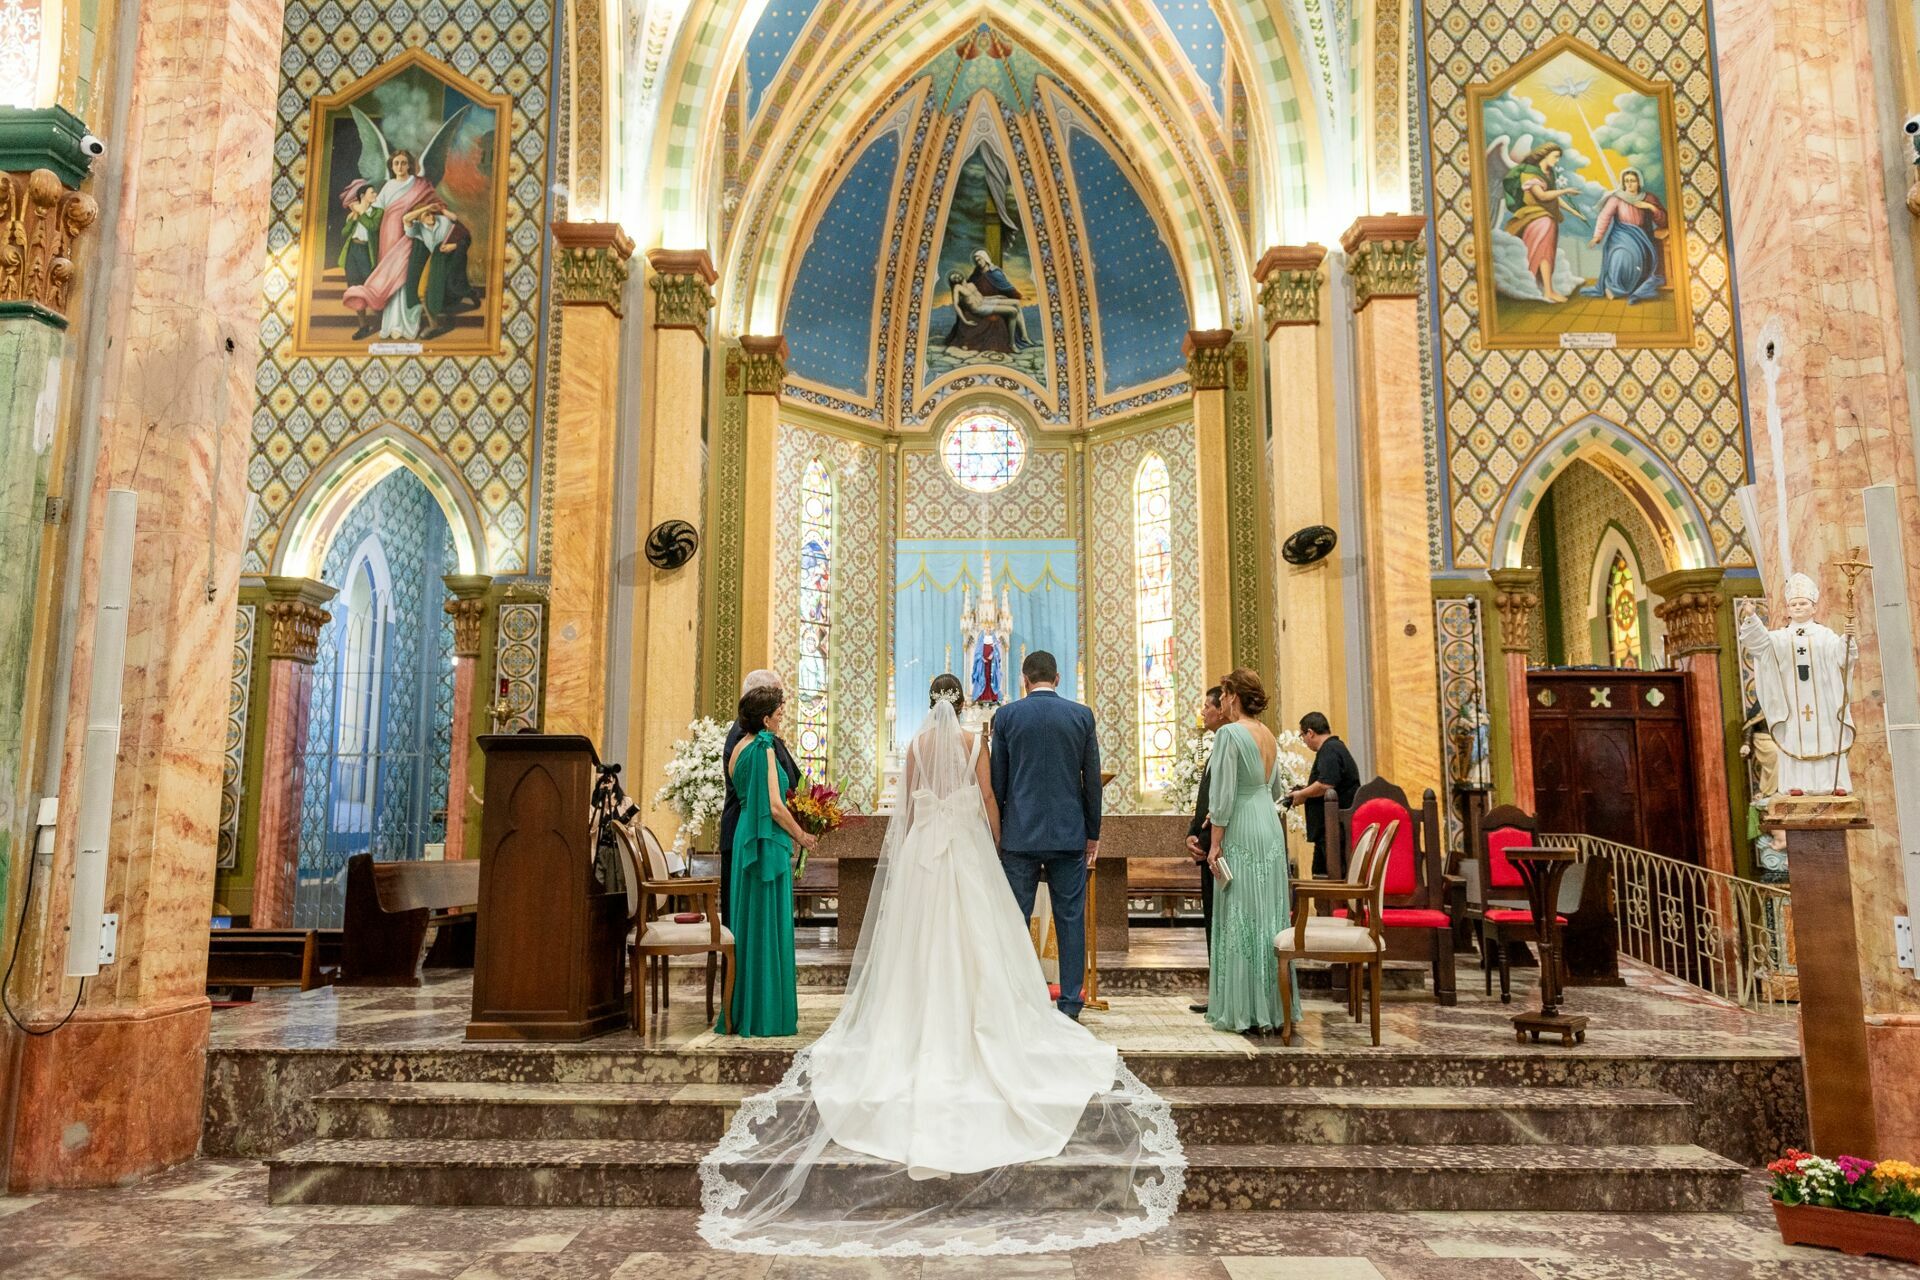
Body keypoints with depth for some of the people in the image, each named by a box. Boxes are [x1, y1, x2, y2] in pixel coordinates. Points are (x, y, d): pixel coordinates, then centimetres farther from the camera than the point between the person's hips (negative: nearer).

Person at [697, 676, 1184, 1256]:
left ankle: (923, 1030, 9)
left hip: (922, 847, 2)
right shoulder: (974, 741, -2)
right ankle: (974, 1023, 4)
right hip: (966, 846, -1)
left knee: (922, 940, 7)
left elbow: (906, 804, 5)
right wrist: (996, 842, 14)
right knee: (972, 938, 4)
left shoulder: (916, 743, 2)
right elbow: (988, 800, -1)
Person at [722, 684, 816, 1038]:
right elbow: (775, 807, -18)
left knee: (749, 926, 12)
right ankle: (768, 1015, 3)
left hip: (745, 841, 9)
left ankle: (744, 1011, 19)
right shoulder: (764, 748, -13)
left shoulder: (739, 749, 13)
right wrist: (801, 837, -4)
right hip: (768, 845, -9)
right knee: (768, 927, -3)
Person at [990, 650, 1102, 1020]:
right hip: (1069, 835, 1)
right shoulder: (1082, 715, 1)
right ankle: (1070, 1007, 10)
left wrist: (995, 831, 11)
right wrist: (1093, 833, 11)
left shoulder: (1006, 716, -1)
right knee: (1071, 921, 7)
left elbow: (997, 781, 1)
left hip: (1019, 835, -1)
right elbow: (1092, 780, 3)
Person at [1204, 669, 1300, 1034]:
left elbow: (1223, 793, -16)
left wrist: (1215, 843, -12)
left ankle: (1244, 1010, 3)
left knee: (1240, 919, -2)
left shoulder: (1229, 733, -13)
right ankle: (1273, 1006, 16)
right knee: (1269, 915, 10)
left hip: (1241, 834, -8)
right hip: (1271, 829, 8)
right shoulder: (1268, 735, 12)